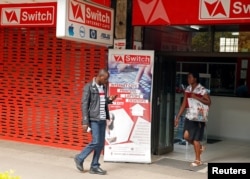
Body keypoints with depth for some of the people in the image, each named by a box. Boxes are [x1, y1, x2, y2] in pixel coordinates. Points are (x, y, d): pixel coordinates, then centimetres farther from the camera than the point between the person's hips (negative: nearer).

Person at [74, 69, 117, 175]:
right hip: (94, 119, -7)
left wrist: (109, 100, 0)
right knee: (96, 142, -8)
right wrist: (85, 122, -15)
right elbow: (85, 105, -10)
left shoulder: (103, 87, 12)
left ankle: (94, 167, 15)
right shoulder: (89, 87, -8)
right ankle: (80, 158, 13)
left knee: (101, 144, 6)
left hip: (102, 119, 7)